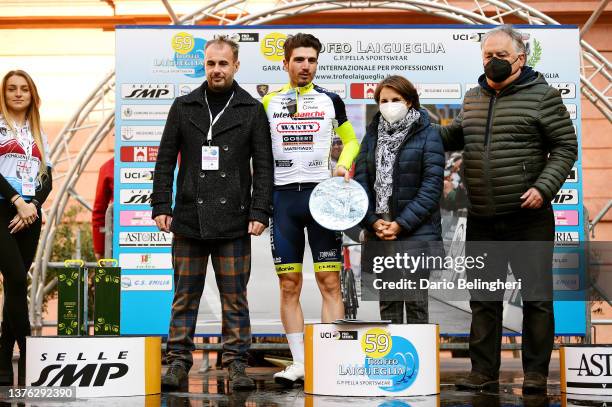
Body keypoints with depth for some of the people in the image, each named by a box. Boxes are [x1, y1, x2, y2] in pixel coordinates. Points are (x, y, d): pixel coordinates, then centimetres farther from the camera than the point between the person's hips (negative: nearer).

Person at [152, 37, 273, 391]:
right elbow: (166, 160, 10)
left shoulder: (252, 110, 6)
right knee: (184, 297, 5)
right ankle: (178, 362, 12)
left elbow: (264, 166, 4)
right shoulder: (184, 107, 9)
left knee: (235, 298, 3)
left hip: (233, 222, -1)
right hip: (188, 219, 1)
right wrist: (161, 206, 1)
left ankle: (237, 364, 10)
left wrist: (260, 212, -5)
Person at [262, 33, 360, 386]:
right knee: (289, 284, 2)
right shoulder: (269, 102, 9)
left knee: (330, 281, -5)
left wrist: (343, 166, -2)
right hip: (283, 197, 1)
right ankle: (299, 362, 9)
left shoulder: (331, 100, 7)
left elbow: (351, 140, 19)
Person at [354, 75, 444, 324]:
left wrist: (401, 224, -13)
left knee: (415, 301, -4)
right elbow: (360, 181, 7)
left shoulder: (427, 135, -1)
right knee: (387, 302, 9)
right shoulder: (372, 136, 13)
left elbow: (431, 187, -8)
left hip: (415, 232, -4)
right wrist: (373, 221, -7)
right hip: (380, 234, 4)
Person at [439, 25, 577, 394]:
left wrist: (544, 187, -17)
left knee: (536, 296, 3)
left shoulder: (542, 95, -4)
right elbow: (454, 136, 28)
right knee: (483, 298, 9)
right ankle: (484, 373, 18)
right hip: (482, 221, 5)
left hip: (529, 218, -5)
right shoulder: (473, 98, 13)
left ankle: (536, 373, 13)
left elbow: (566, 147, -5)